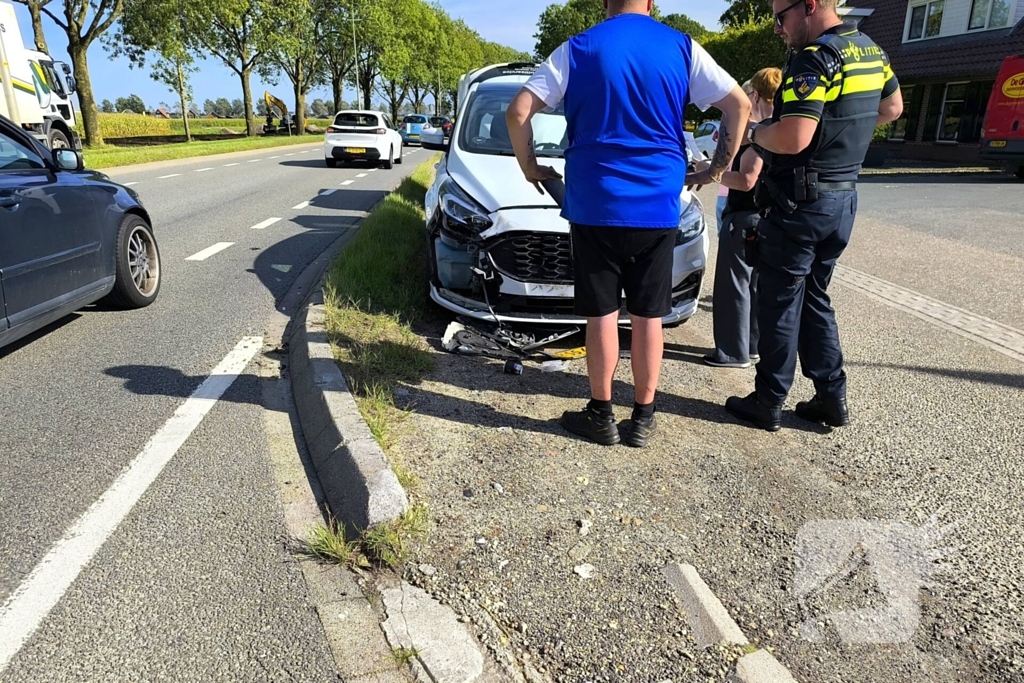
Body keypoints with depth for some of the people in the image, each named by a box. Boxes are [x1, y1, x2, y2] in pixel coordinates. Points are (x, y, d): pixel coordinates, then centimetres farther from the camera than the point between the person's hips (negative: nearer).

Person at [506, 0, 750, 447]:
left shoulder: (579, 49, 1)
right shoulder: (681, 48, 5)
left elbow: (518, 113, -4)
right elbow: (739, 106, 4)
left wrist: (529, 167, 9)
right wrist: (718, 168, 13)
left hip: (594, 205, -1)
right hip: (657, 207, 2)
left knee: (602, 315, 6)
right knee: (648, 316, 9)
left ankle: (601, 415, 15)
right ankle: (643, 419, 17)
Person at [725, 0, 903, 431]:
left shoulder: (815, 58, -17)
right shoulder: (871, 52, 11)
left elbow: (793, 139, -27)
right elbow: (892, 109, 26)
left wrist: (753, 133, -9)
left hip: (800, 202, -9)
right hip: (843, 198, 9)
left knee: (780, 303, 1)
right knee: (814, 298, 17)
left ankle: (769, 403, 11)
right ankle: (832, 397, 21)